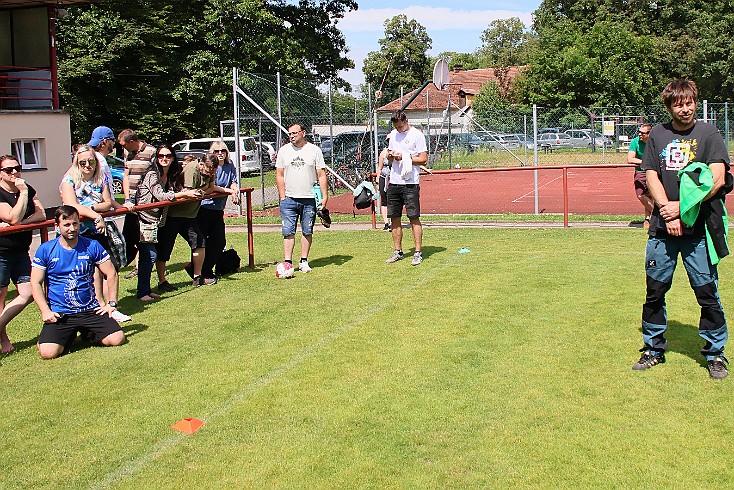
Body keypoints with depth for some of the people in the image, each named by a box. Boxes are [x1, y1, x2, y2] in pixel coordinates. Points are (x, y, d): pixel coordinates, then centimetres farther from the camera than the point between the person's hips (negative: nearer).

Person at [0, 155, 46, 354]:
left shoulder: (27, 189, 8)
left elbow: (41, 214, -1)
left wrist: (19, 223, -15)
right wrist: (23, 193, -21)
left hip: (21, 250, 6)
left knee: (28, 293, 2)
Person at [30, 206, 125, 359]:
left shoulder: (91, 246, 3)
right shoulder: (45, 250, 1)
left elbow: (111, 274, 8)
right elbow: (35, 283, 1)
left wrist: (112, 303, 1)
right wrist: (45, 311, -10)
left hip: (90, 310, 2)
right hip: (59, 314, -1)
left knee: (117, 339, -17)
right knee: (48, 352, -24)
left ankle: (88, 334, 16)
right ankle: (69, 336, 12)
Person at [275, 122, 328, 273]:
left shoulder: (314, 150, 3)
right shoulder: (284, 151, 8)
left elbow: (321, 175, 4)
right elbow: (279, 175, 9)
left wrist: (324, 196, -4)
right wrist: (283, 197, 0)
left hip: (309, 199, -1)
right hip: (289, 199, 1)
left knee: (307, 232, 5)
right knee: (288, 232, -3)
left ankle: (304, 262, 14)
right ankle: (287, 262, -1)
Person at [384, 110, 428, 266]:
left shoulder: (417, 135, -4)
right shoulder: (393, 135, 15)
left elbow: (423, 159, -9)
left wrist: (404, 157, -16)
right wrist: (390, 156, -2)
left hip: (410, 183, -6)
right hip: (394, 182, 6)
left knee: (414, 217, -5)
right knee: (394, 218, 7)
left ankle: (418, 253, -1)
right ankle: (398, 251, 17)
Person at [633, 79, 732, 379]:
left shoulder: (708, 134, 2)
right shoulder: (658, 134, 10)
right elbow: (651, 176, 4)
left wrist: (682, 207, -13)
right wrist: (667, 211, -9)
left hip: (698, 229, -2)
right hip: (662, 229, 3)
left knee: (707, 293, 1)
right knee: (655, 292, 8)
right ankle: (653, 349, 22)